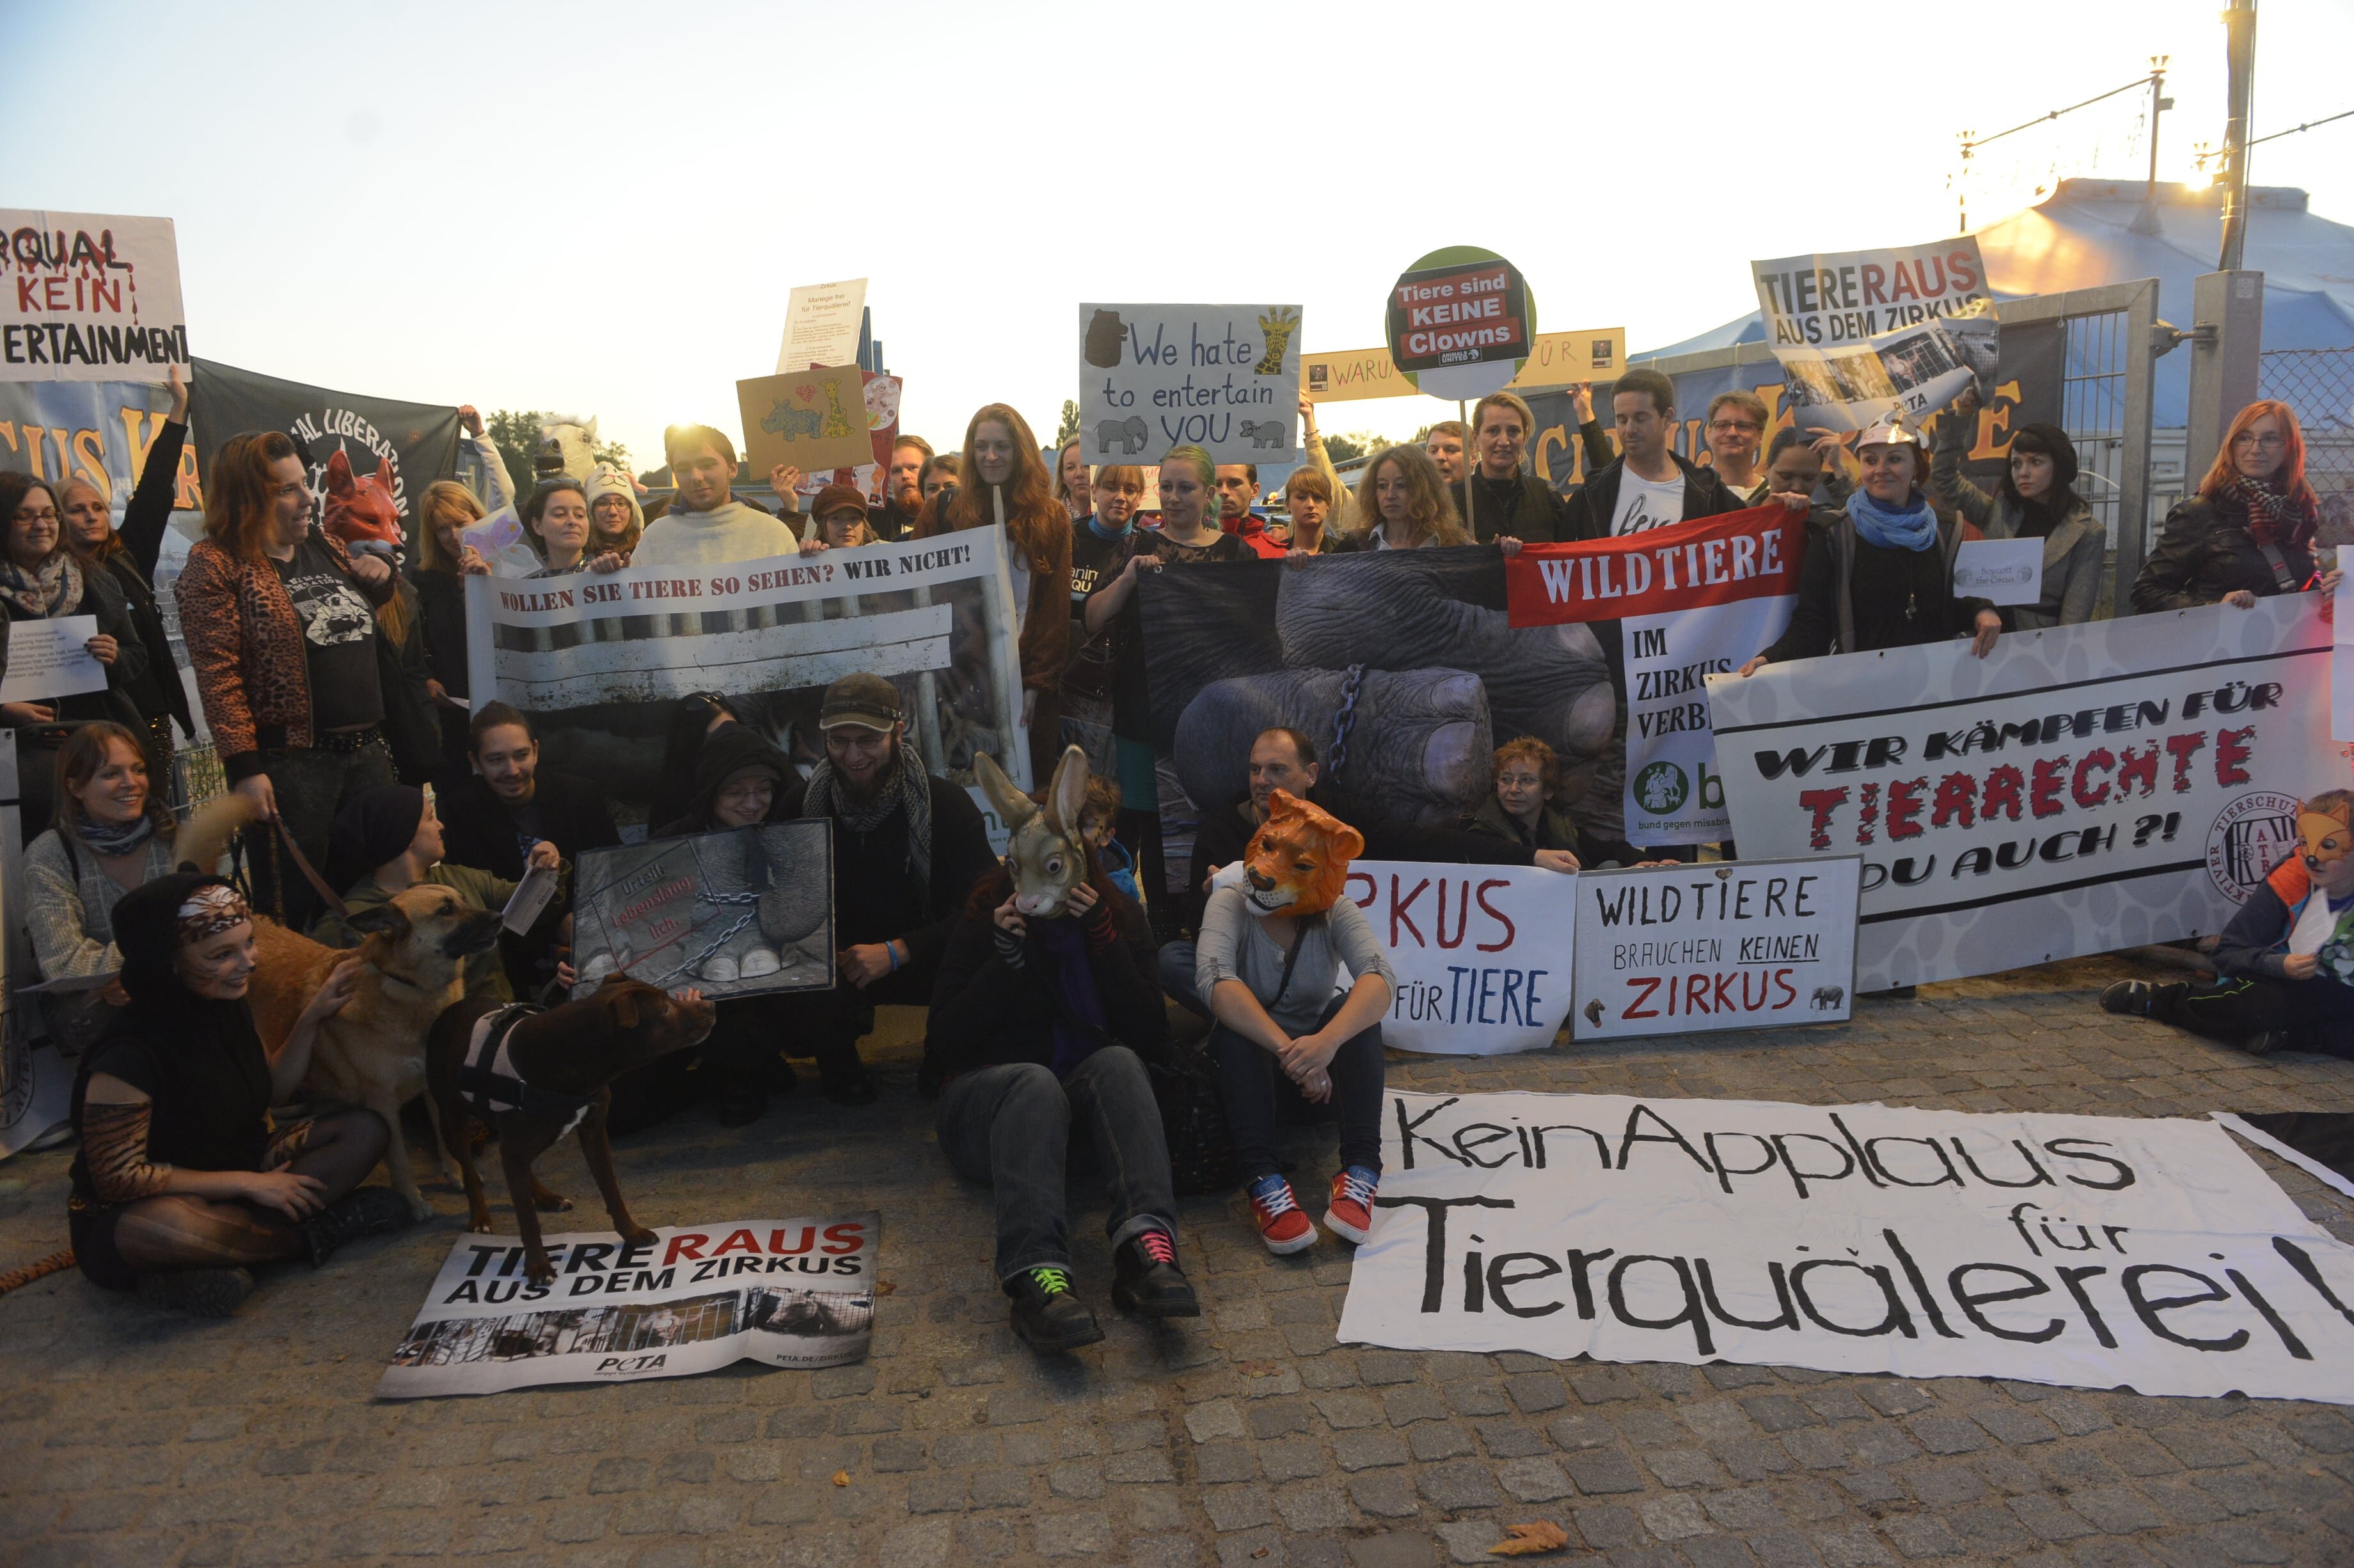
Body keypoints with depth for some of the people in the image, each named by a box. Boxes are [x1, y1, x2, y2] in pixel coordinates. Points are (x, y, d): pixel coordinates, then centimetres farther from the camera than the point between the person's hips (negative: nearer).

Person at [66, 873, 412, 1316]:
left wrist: (313, 1017, -2)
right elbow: (120, 1176, -25)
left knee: (365, 1130, -8)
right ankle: (311, 1234, -15)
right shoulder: (128, 1057, -27)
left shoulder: (227, 1007, -2)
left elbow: (274, 1091, 11)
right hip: (138, 1213, -7)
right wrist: (248, 1183, -22)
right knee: (165, 1226, -43)